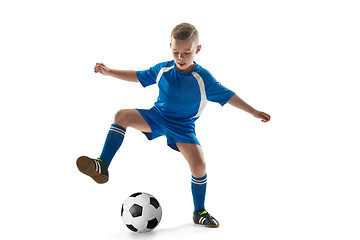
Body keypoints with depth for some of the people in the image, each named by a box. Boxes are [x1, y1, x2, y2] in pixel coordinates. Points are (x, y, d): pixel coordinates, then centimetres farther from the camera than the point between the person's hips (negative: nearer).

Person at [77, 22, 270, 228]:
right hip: (156, 117, 3)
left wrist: (254, 112, -9)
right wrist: (109, 72, 6)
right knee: (122, 116, -21)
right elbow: (138, 76, 9)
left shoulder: (203, 78, -14)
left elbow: (228, 96, -9)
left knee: (199, 165, -17)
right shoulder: (162, 70, -6)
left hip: (182, 126, -2)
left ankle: (200, 212, 7)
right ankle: (102, 166, -21)